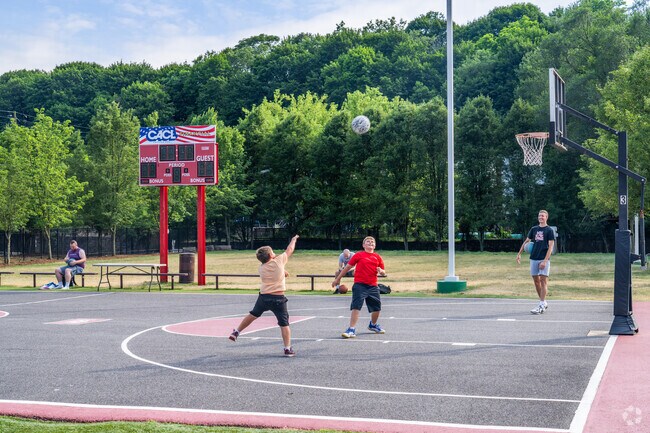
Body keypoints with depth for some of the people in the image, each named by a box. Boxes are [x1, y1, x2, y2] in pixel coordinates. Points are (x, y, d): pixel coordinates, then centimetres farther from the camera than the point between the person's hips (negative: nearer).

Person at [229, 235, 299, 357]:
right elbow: (289, 250, 8)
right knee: (284, 324, 1)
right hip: (278, 298, -3)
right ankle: (288, 349, -3)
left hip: (264, 296, 4)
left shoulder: (262, 268, 3)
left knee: (252, 315, 23)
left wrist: (282, 272, 14)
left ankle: (236, 332, 32)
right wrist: (294, 239, 24)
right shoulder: (279, 261, -7)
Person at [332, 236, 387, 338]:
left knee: (377, 307, 11)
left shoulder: (378, 257, 10)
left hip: (373, 286, 4)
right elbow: (347, 267, 7)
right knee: (356, 306, -14)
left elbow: (383, 273, 17)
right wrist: (337, 279, 9)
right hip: (360, 285, -4)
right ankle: (352, 330, -11)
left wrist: (381, 271, -8)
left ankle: (373, 325, 38)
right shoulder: (359, 255, 1)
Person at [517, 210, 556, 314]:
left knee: (543, 280, -9)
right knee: (536, 281, 7)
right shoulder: (534, 229, 13)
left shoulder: (549, 230, -2)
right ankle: (543, 302, 18)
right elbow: (526, 241, 21)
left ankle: (542, 306, -11)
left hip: (544, 259, -5)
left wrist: (545, 261, -16)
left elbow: (550, 246, -7)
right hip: (534, 258, 5)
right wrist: (519, 253, 11)